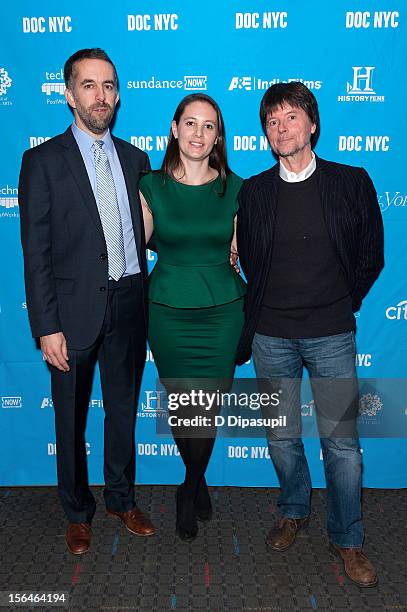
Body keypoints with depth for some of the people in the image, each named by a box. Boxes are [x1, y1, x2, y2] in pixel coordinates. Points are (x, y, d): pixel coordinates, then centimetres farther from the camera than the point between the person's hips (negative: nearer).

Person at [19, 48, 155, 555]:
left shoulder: (135, 159, 8)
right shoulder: (43, 161, -5)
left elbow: (144, 232, 12)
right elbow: (37, 253, -8)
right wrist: (46, 328, -13)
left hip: (128, 306, 4)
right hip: (75, 310, -3)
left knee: (124, 410, 17)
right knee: (71, 419, 12)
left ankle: (121, 499, 38)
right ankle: (78, 512, 34)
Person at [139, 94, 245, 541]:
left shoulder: (234, 188, 0)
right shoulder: (151, 187, -2)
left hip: (222, 312, 1)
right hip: (169, 313, 0)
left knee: (209, 409, 5)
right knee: (183, 407, 8)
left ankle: (191, 488, 35)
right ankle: (198, 483, 39)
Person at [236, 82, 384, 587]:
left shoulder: (352, 182, -1)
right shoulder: (253, 192, 4)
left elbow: (370, 257, 6)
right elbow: (247, 262, 10)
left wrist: (339, 305, 7)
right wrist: (247, 334, 10)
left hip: (331, 336, -1)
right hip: (271, 336, 2)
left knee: (341, 441, 4)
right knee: (282, 436, 13)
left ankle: (347, 540, 25)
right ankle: (294, 512, 39)